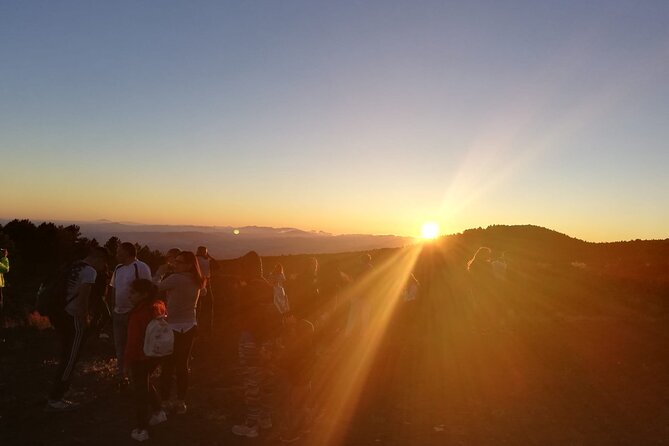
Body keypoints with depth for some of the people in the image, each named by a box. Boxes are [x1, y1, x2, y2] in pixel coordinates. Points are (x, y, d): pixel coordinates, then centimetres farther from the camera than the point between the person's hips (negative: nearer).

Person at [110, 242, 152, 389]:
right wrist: (113, 308, 14)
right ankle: (122, 377, 28)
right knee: (120, 347, 15)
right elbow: (114, 289, 18)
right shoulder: (118, 268, 12)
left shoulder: (141, 267, -13)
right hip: (119, 313, 8)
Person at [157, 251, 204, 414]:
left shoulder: (175, 278, -17)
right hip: (190, 327, 7)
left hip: (174, 328, -7)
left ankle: (164, 401, 13)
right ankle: (181, 402, 21)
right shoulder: (196, 282, 6)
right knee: (183, 365, 13)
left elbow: (157, 287, -7)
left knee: (168, 366, 5)